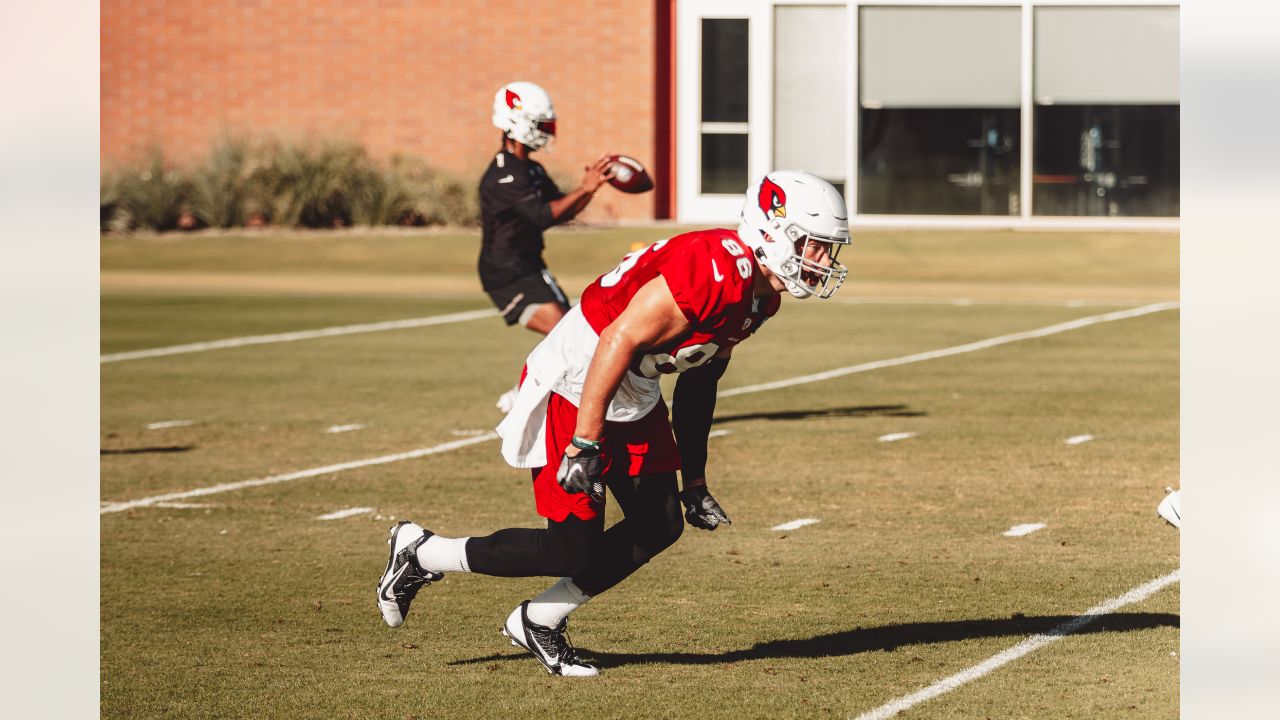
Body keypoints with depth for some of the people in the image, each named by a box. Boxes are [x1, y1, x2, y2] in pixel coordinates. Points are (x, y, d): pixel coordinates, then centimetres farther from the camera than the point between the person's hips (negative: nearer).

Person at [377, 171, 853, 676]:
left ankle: (538, 622, 21)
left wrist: (694, 480, 18)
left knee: (660, 526, 7)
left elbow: (698, 383, 15)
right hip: (572, 390, -10)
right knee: (573, 551, -6)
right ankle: (421, 554, 11)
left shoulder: (759, 294, 3)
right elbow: (618, 341, -29)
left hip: (634, 400, 10)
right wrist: (584, 445, -26)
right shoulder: (712, 273, -28)